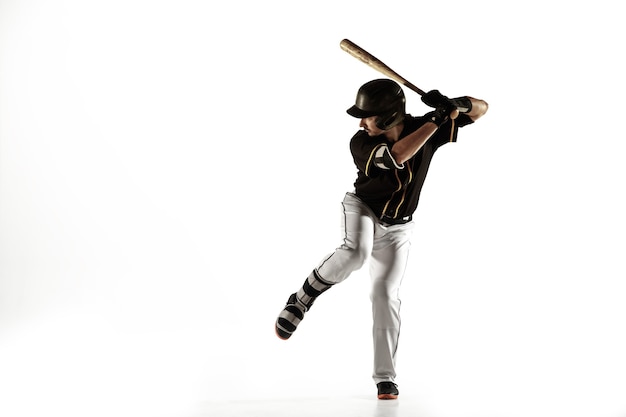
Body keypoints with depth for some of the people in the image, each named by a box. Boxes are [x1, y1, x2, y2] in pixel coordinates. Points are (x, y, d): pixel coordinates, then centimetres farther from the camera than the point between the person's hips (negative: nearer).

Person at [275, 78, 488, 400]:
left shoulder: (422, 126, -18)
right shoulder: (361, 143, -26)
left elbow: (481, 109, -12)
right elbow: (397, 155, -46)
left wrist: (458, 104, -35)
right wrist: (436, 120, -43)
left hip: (396, 228, 2)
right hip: (361, 208, -2)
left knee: (386, 294, -4)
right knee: (356, 253, -36)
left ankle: (384, 377, 8)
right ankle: (302, 299, -13)